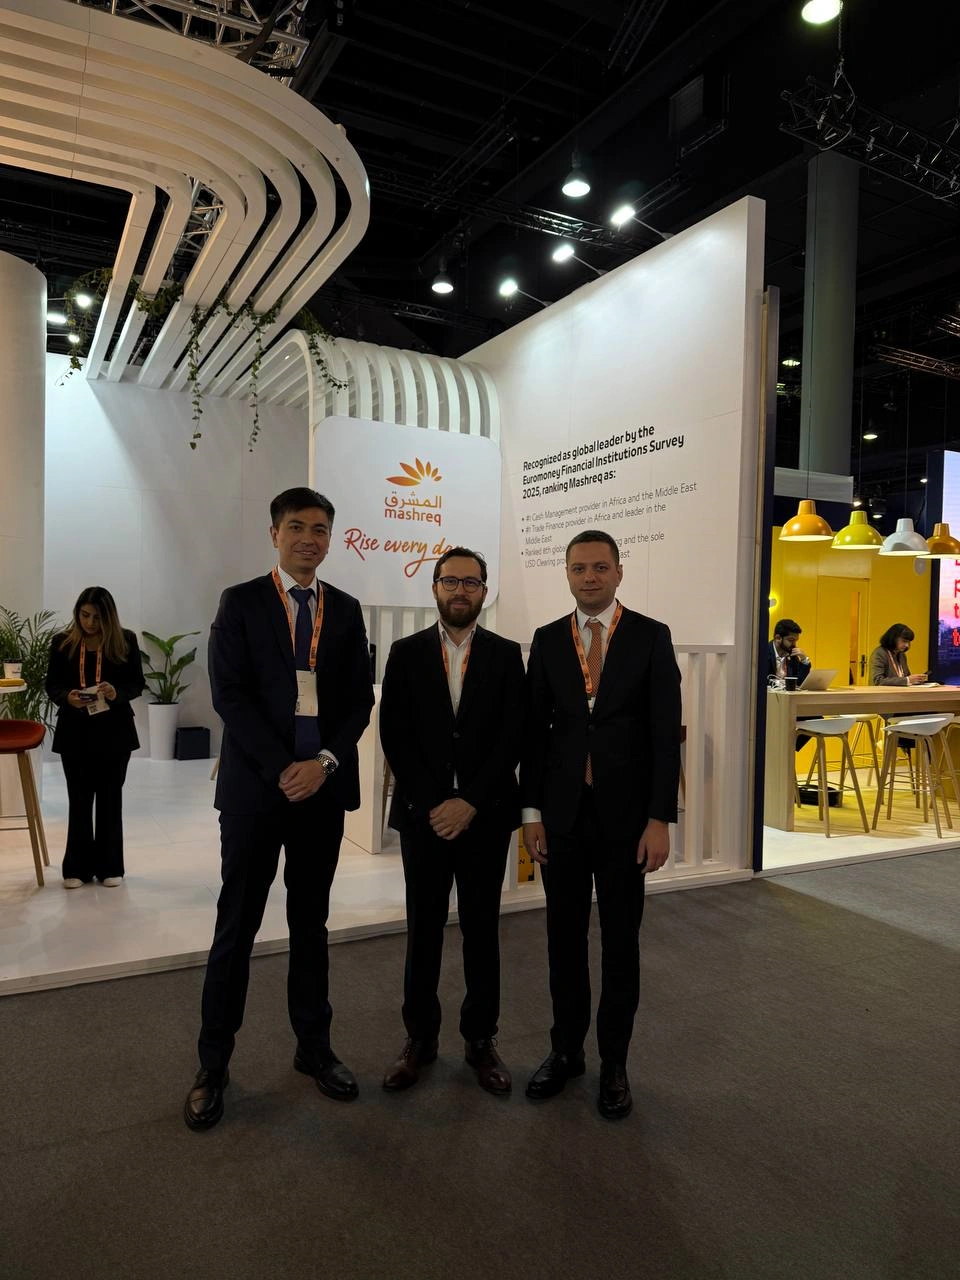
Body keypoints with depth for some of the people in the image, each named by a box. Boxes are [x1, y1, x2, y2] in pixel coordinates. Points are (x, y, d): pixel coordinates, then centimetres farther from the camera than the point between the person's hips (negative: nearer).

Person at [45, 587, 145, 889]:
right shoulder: (62, 642, 0)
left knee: (110, 798, 7)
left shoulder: (126, 641, -2)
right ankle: (77, 868, 17)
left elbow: (137, 684, -1)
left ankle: (110, 867, 17)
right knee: (79, 799, 6)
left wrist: (117, 693, -22)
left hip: (114, 731, -1)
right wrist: (67, 697, -19)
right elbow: (51, 686, 3)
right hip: (75, 732, 1)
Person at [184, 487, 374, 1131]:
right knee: (236, 926, 6)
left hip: (324, 786, 3)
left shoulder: (346, 609, 9)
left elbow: (360, 698, 5)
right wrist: (281, 769, -15)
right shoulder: (241, 602, 0)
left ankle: (314, 1046, 29)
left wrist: (325, 762, -10)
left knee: (311, 922, 14)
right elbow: (230, 695, -8)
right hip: (255, 785, -3)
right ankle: (214, 1065, 21)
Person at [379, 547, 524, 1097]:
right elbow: (395, 736, -1)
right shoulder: (407, 653, 4)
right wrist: (432, 804, -10)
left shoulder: (506, 655, 3)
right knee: (424, 929, 9)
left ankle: (481, 1039, 23)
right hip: (423, 813, 0)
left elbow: (513, 736, -3)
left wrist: (470, 802, -12)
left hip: (486, 814, 0)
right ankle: (421, 1037, 23)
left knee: (482, 928, 8)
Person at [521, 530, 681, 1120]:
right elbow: (534, 731, 4)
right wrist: (532, 812, 1)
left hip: (625, 814, -2)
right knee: (565, 938, 13)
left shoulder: (652, 637, -4)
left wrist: (660, 819, -10)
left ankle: (614, 1062, 26)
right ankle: (566, 1049, 31)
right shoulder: (547, 640, 3)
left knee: (621, 942, 10)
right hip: (561, 812, 2)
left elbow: (666, 733, -6)